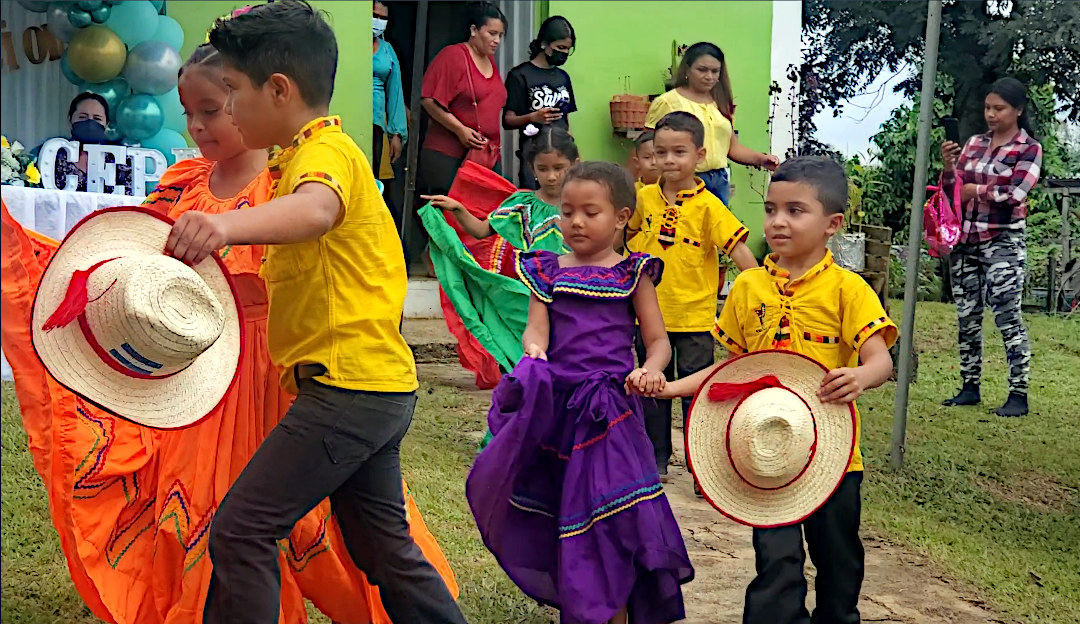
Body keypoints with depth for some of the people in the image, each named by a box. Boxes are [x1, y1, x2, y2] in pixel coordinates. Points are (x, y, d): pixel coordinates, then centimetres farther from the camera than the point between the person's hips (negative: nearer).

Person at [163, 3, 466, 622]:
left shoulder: (327, 151, -12)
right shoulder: (309, 155, 20)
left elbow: (314, 209, -38)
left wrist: (230, 224, -55)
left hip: (348, 384, -11)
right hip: (376, 385, 11)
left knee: (241, 528, -8)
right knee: (383, 545, 17)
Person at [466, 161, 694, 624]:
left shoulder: (631, 273, 4)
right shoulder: (547, 271, 10)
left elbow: (658, 339, 2)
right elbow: (536, 327, 0)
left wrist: (650, 370, -20)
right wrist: (533, 350, -24)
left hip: (609, 406, -3)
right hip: (553, 404, 3)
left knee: (609, 511, -4)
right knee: (558, 512, 11)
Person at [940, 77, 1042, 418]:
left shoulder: (1029, 149, -2)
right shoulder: (974, 143, 12)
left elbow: (1014, 195, -14)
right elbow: (953, 190, 11)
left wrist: (975, 190, -8)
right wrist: (948, 165, -7)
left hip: (1003, 241, -5)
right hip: (966, 240, 5)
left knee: (1008, 315, -10)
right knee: (967, 316, 8)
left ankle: (1019, 394, -6)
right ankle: (970, 387, 17)